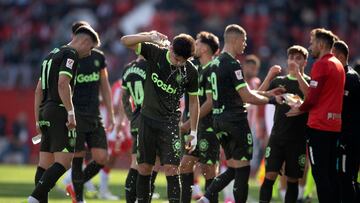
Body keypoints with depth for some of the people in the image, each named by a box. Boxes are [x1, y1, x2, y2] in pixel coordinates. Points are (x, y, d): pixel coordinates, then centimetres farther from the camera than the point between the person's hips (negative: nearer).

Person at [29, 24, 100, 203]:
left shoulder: (51, 55, 22)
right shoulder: (70, 54, -6)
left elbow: (39, 91, 22)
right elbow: (63, 84, -21)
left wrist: (38, 120, 23)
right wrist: (71, 112, -22)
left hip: (45, 112, 10)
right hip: (59, 112, -10)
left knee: (45, 163, 7)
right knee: (64, 160, -12)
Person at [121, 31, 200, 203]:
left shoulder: (190, 72, -8)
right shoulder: (155, 53, -8)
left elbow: (193, 101, 3)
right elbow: (126, 41, -10)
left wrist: (193, 132, 2)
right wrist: (149, 37, -28)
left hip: (170, 121, -1)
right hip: (148, 118, 1)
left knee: (171, 168, -11)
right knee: (144, 167, 4)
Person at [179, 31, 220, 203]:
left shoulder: (212, 70, -13)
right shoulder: (199, 69, 17)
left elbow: (210, 102, -19)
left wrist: (189, 123, -18)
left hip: (208, 128, -10)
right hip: (197, 128, 10)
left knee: (208, 170, -6)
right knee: (185, 166, 9)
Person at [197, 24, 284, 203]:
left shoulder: (216, 62, 14)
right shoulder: (232, 64, -15)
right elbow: (247, 97, -17)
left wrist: (266, 93, 20)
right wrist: (270, 100, -3)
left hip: (219, 119, 9)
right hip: (235, 120, -9)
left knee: (233, 168, 14)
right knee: (242, 169, -1)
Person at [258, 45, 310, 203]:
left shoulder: (309, 82, 4)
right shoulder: (279, 81, 12)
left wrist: (298, 73, -24)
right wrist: (270, 75, -9)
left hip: (298, 140, -1)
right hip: (277, 136, 2)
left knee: (292, 181, 3)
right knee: (269, 176, -10)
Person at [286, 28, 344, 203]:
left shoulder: (321, 64, -11)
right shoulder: (338, 65, 15)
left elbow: (313, 97, -15)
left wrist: (300, 109, 3)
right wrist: (304, 106, 16)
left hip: (319, 126, -8)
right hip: (335, 126, 8)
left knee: (320, 173, -7)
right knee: (331, 172, 11)